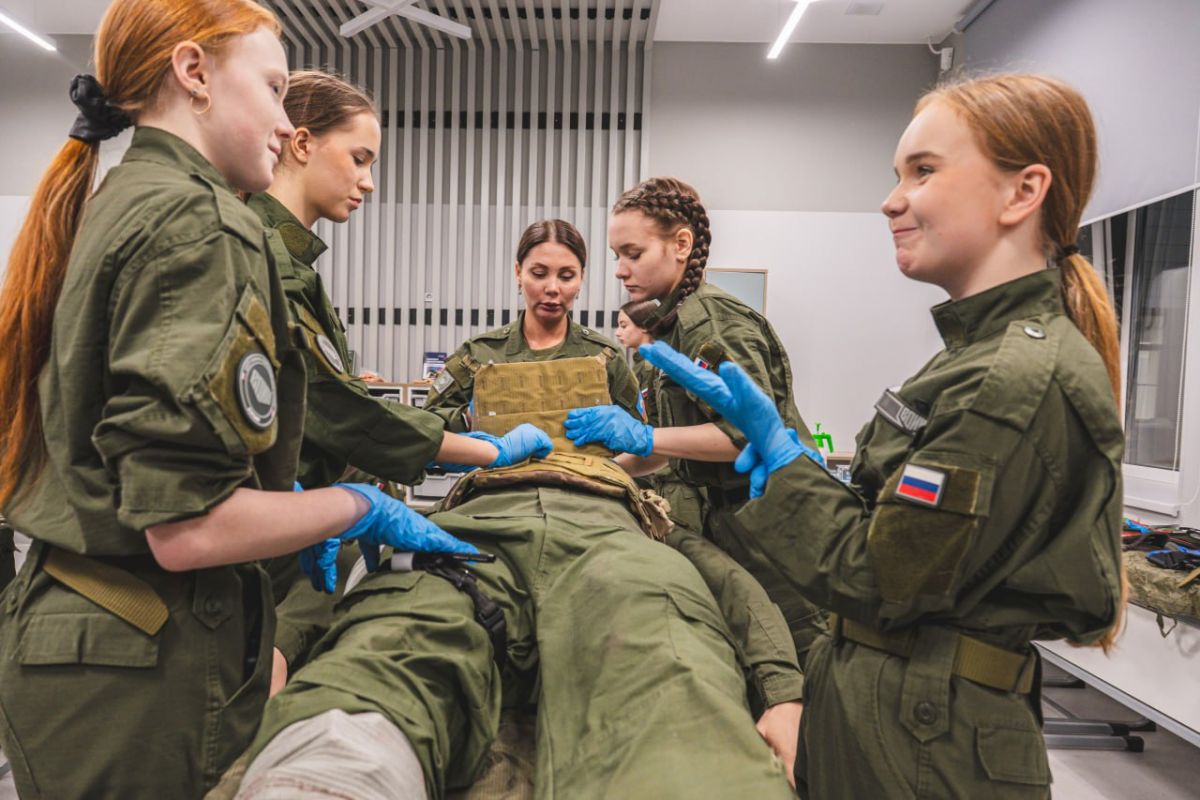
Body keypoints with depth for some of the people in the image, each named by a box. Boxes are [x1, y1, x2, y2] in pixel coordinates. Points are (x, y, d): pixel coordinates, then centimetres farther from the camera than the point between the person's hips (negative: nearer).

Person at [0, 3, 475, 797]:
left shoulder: (111, 207, 11)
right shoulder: (197, 223, -19)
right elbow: (187, 526, -25)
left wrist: (286, 494, 17)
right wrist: (356, 508, -10)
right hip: (142, 674, -9)